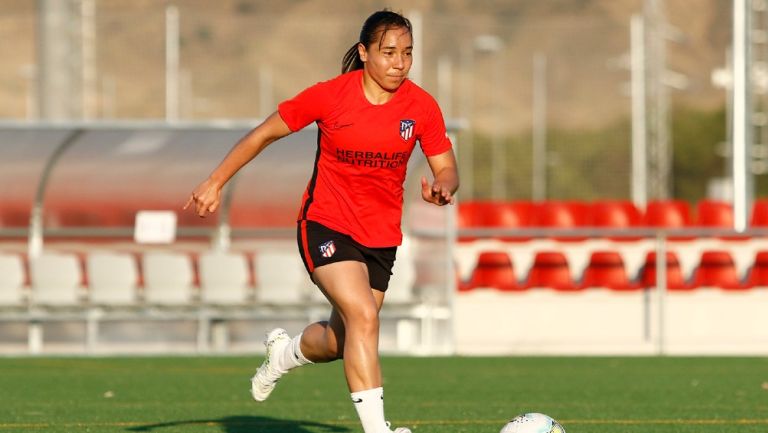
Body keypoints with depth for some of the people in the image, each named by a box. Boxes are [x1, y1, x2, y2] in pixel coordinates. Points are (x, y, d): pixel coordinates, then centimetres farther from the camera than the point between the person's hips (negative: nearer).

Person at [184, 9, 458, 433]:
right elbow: (264, 133, -3)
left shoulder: (421, 106, -7)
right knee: (363, 317, -24)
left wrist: (442, 187, -26)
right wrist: (215, 182, -2)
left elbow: (447, 168, -1)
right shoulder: (331, 96, -14)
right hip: (325, 226, -4)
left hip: (381, 236, 4)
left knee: (342, 340, 10)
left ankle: (285, 351, 45)